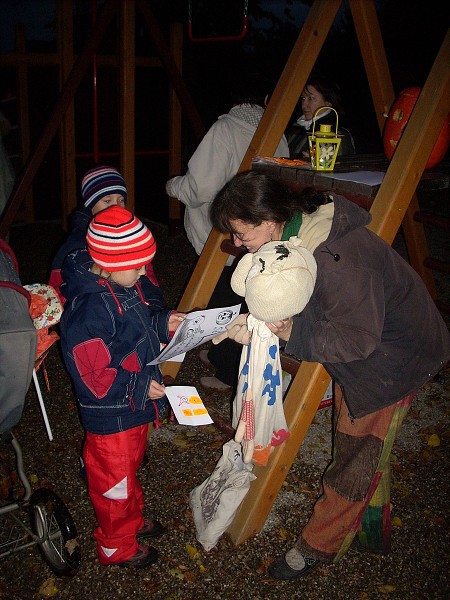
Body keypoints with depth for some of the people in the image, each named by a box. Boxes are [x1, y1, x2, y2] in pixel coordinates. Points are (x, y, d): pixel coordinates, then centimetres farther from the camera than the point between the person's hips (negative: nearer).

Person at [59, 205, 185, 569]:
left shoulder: (127, 285, -3)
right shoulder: (88, 309, -31)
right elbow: (90, 373, -28)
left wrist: (163, 324, -4)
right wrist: (139, 386, -26)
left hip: (135, 403, 9)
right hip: (110, 414, -9)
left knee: (130, 467, 29)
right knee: (115, 479, 13)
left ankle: (132, 520, 52)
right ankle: (117, 547, 36)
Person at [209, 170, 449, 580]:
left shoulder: (336, 260, -38)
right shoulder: (294, 236, -9)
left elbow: (355, 338, -32)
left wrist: (288, 330, -31)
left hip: (393, 358, -9)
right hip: (358, 358, 9)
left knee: (358, 457, 5)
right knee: (358, 445, 22)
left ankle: (318, 547, 22)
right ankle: (372, 530, 44)